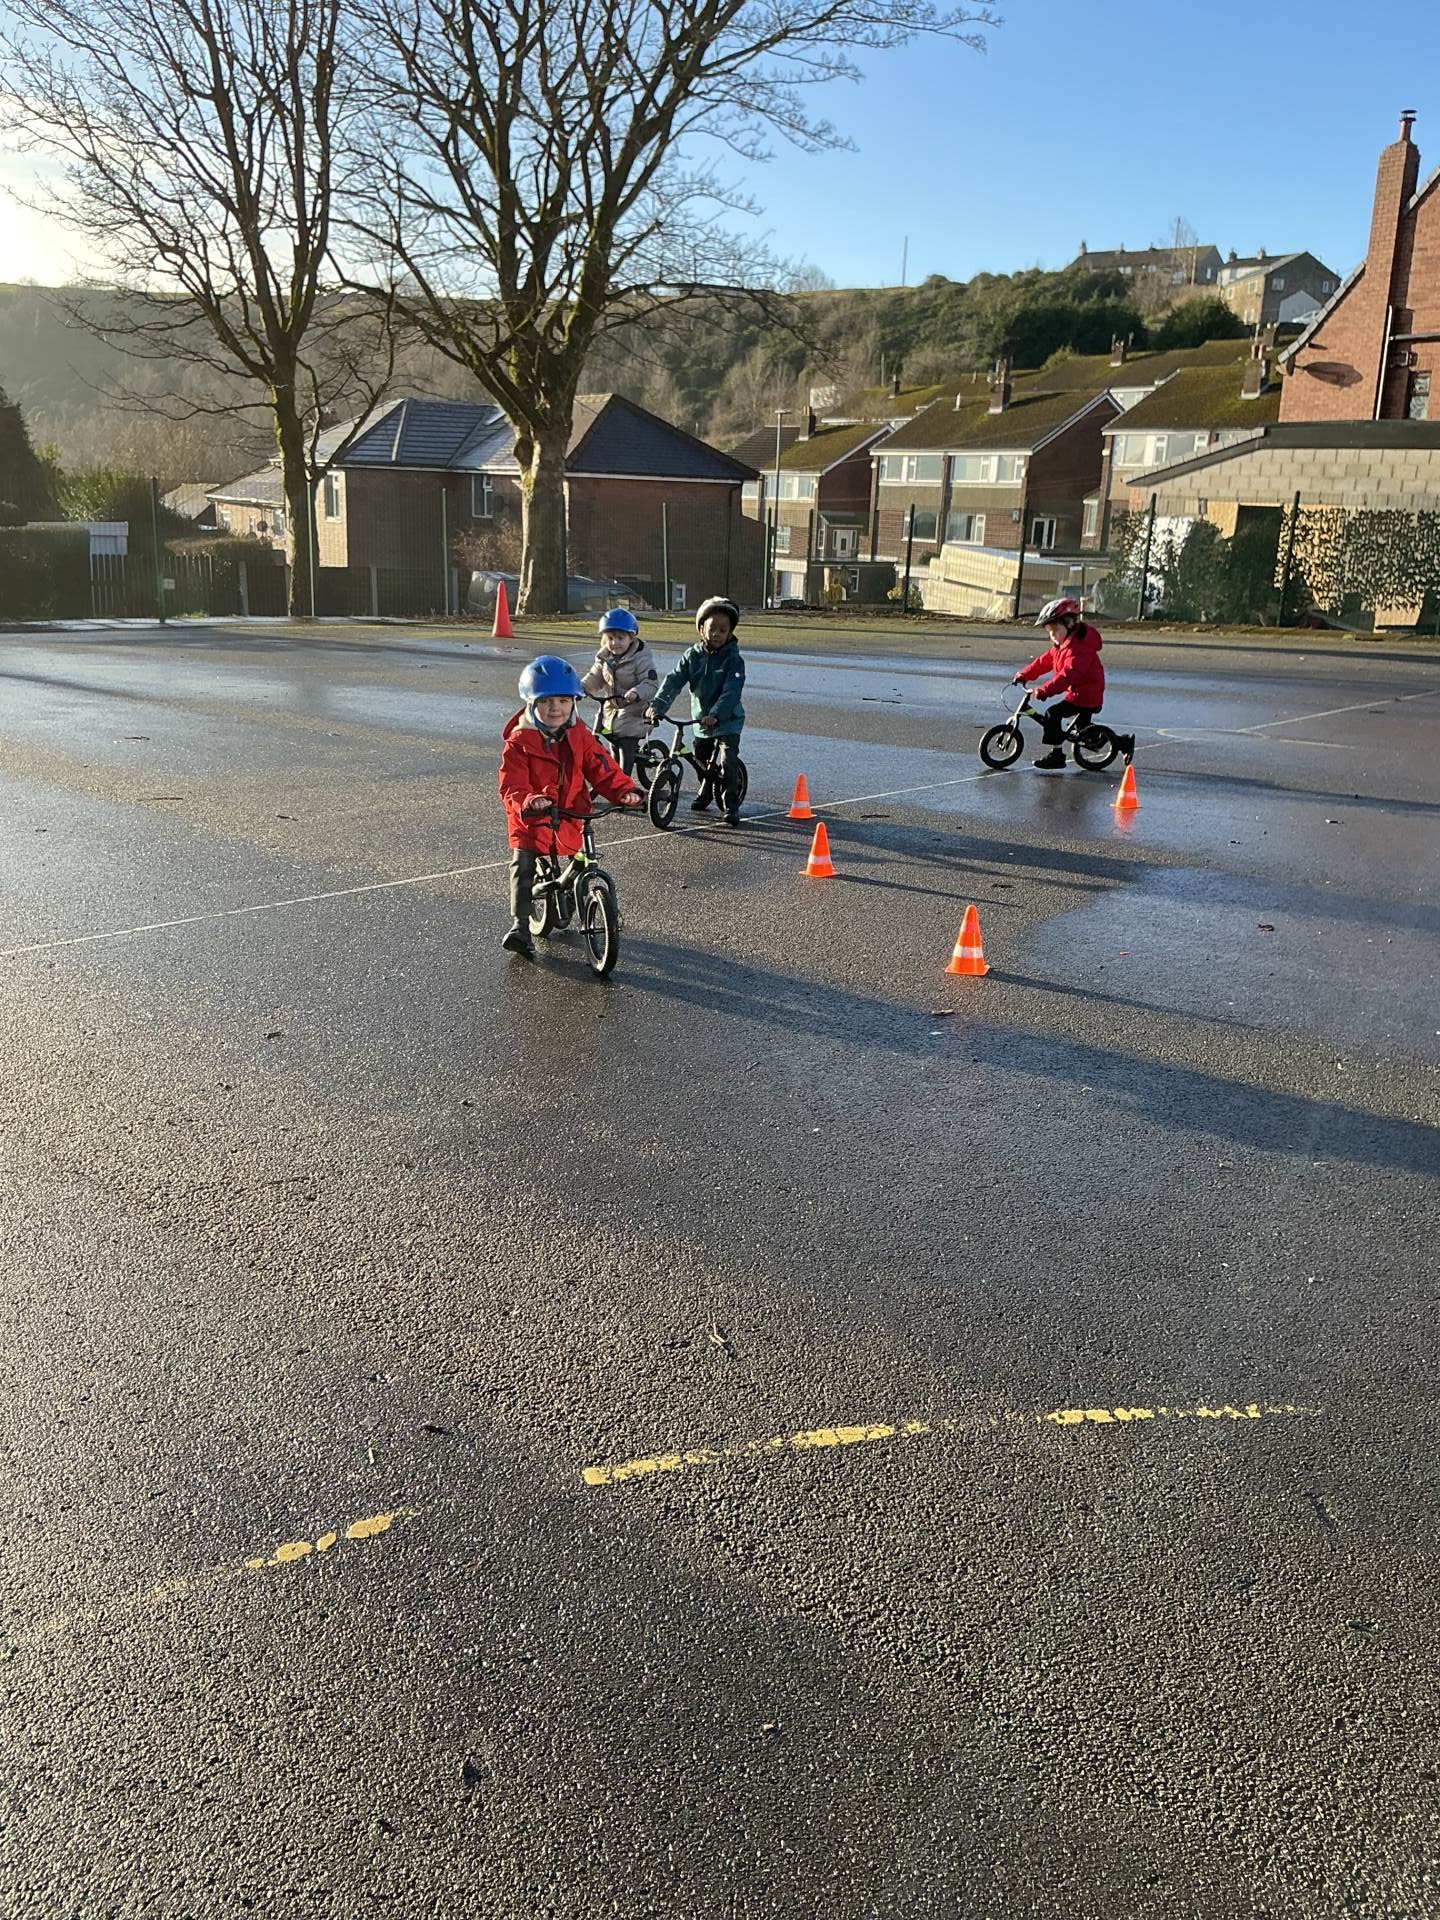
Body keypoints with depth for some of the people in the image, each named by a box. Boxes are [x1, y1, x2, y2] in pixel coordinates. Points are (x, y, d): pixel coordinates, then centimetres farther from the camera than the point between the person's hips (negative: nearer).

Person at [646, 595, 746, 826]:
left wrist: (715, 715, -43)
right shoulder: (692, 656, -2)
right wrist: (657, 705, -27)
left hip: (728, 722, -4)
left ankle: (730, 807, -6)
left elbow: (732, 692, -27)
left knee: (724, 766, -16)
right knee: (703, 762, 18)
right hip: (701, 720, 5)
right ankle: (705, 793, 43)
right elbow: (673, 681, -11)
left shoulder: (734, 660, -14)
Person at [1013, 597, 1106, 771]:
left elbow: (1069, 674, -37)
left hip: (1085, 695, -11)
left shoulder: (1078, 646, -25)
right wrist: (1024, 675, 6)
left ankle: (1057, 755, -20)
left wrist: (1045, 690, -45)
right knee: (1082, 724, 30)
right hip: (1077, 693, 11)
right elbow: (1044, 661, 15)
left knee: (1052, 714, -21)